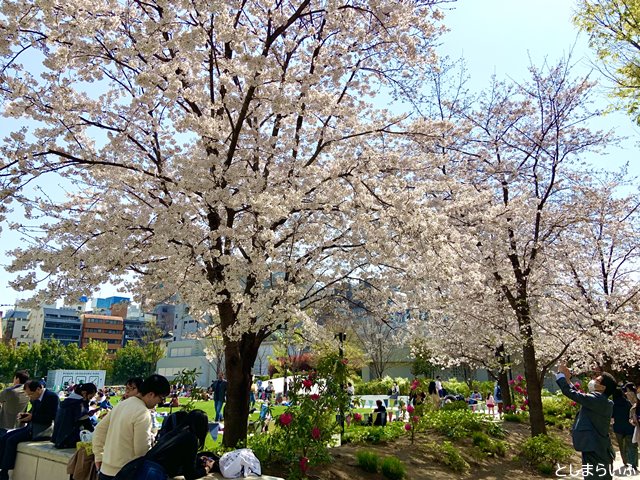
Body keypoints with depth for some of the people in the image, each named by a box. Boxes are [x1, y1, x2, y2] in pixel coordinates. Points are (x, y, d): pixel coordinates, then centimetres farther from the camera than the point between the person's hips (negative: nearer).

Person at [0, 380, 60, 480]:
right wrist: (25, 416, 1)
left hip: (42, 431, -9)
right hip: (32, 427, 9)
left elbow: (52, 417, -20)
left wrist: (32, 417, -18)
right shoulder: (35, 399, 10)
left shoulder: (52, 397, -16)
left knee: (11, 440, -17)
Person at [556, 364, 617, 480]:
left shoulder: (597, 399, -19)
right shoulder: (603, 402, 12)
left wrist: (561, 373, -6)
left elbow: (569, 392, -19)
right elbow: (579, 395, 22)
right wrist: (568, 379, 19)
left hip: (594, 452, -10)